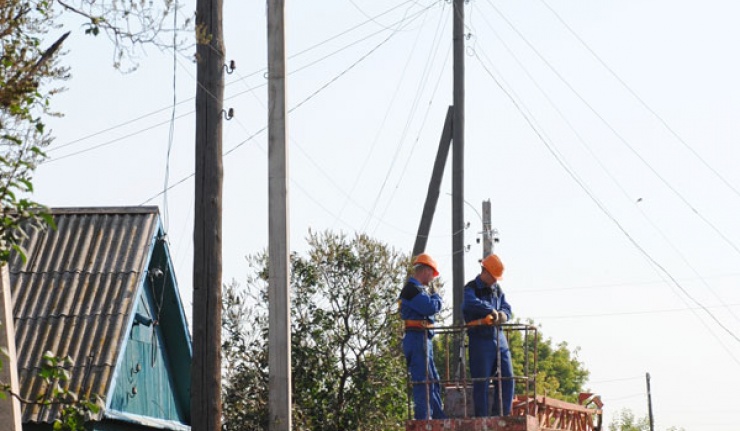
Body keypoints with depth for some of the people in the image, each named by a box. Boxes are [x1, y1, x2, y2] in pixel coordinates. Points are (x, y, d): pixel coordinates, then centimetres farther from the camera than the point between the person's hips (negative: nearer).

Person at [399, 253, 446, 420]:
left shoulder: (417, 289, 22)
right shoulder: (412, 289, -14)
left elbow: (431, 308, 23)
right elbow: (431, 307, -23)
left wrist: (434, 300, 4)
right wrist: (437, 297, -3)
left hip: (423, 340, 11)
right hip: (417, 339, -11)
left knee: (432, 381, 14)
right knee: (423, 381, -10)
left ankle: (439, 418, 19)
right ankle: (422, 419, -10)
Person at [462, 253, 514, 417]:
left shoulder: (497, 289, 15)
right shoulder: (471, 288, -6)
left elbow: (507, 308, 15)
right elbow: (471, 303, -28)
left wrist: (503, 314, -8)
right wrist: (492, 311, -26)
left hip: (499, 338, 7)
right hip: (480, 340, -6)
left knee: (507, 378, 5)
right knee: (481, 381, -3)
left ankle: (501, 415, 13)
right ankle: (481, 418, 2)